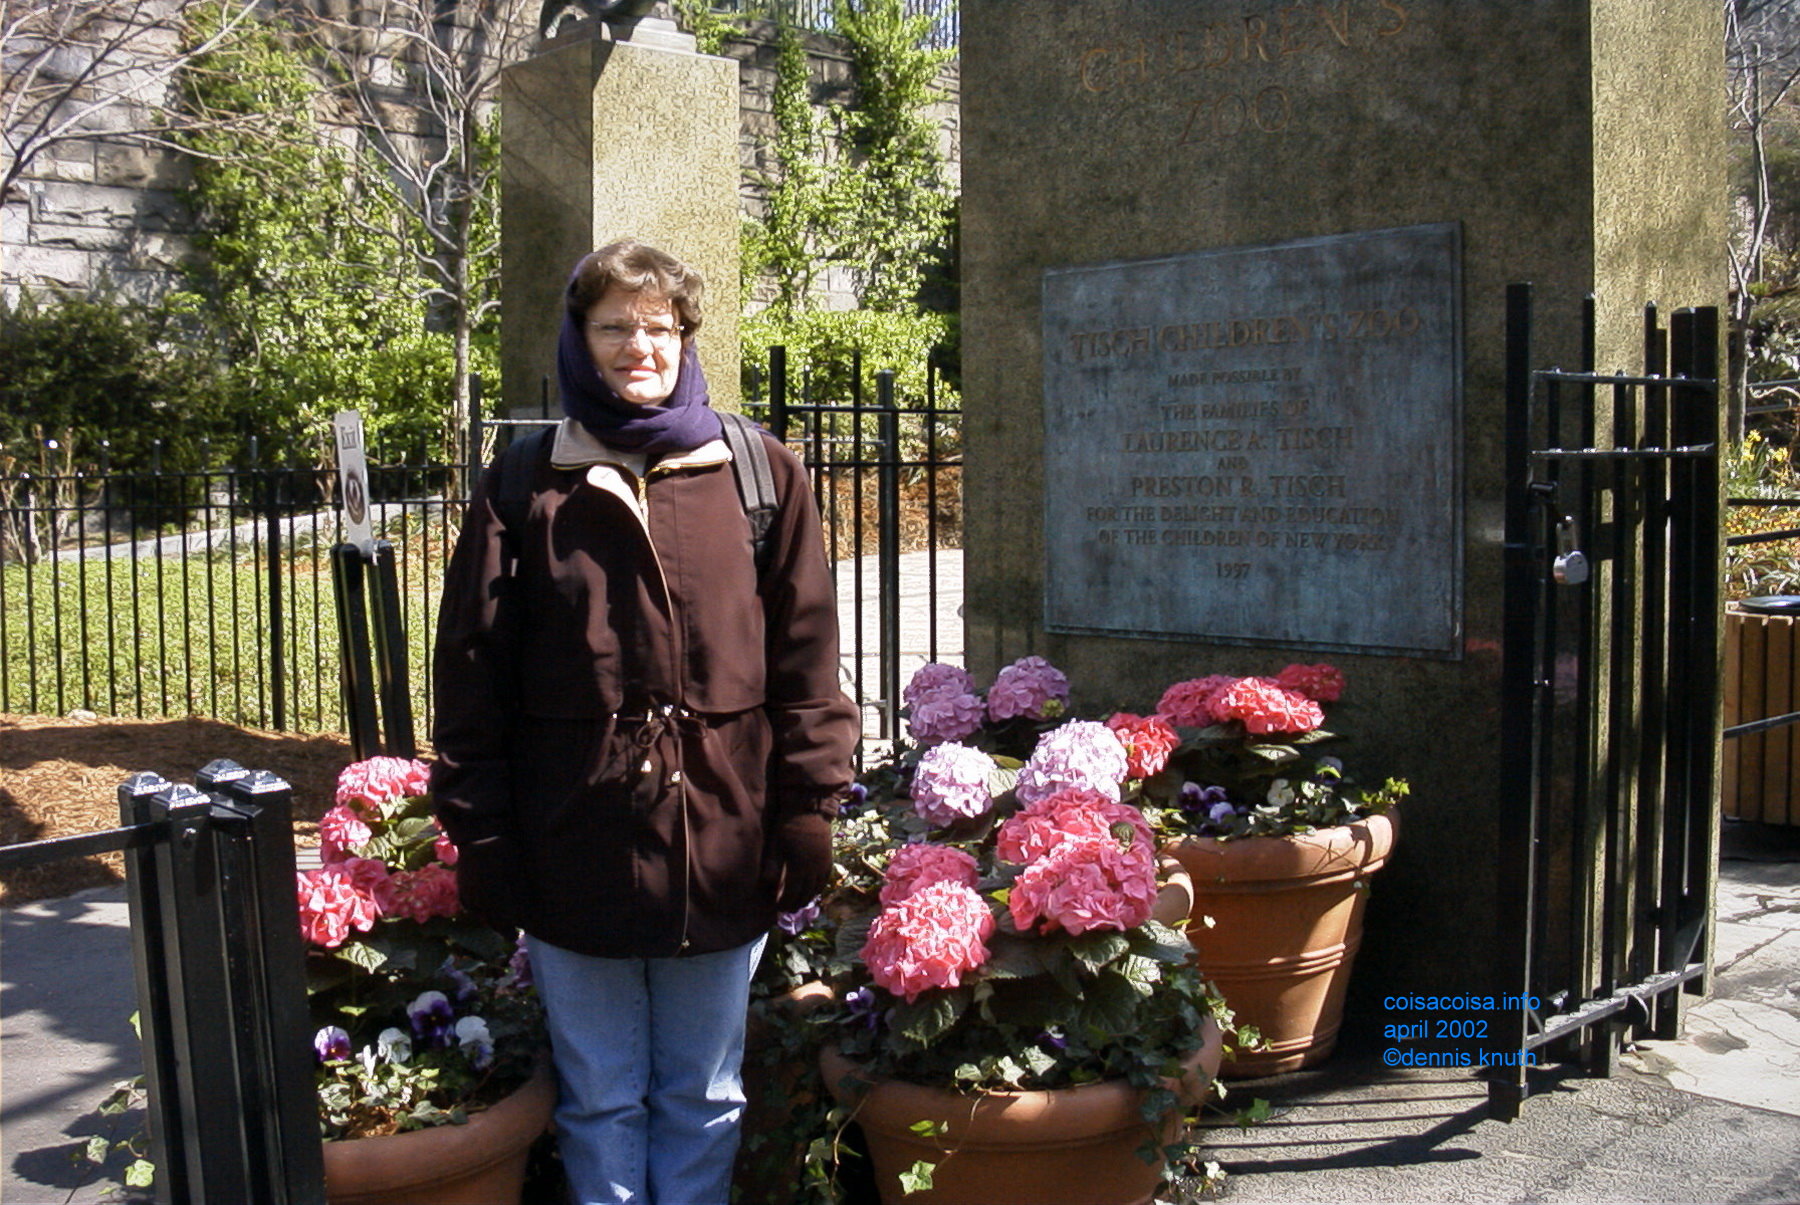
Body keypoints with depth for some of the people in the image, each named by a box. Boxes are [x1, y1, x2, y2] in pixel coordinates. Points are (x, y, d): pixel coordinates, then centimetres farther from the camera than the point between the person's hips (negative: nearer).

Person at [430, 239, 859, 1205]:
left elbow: (804, 660, 2)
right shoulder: (525, 490, 3)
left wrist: (807, 814, -2)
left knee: (704, 1098, 15)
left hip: (722, 844, 0)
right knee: (600, 1101, 13)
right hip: (574, 850, 0)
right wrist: (481, 839, -2)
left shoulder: (761, 475, 4)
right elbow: (471, 673, 2)